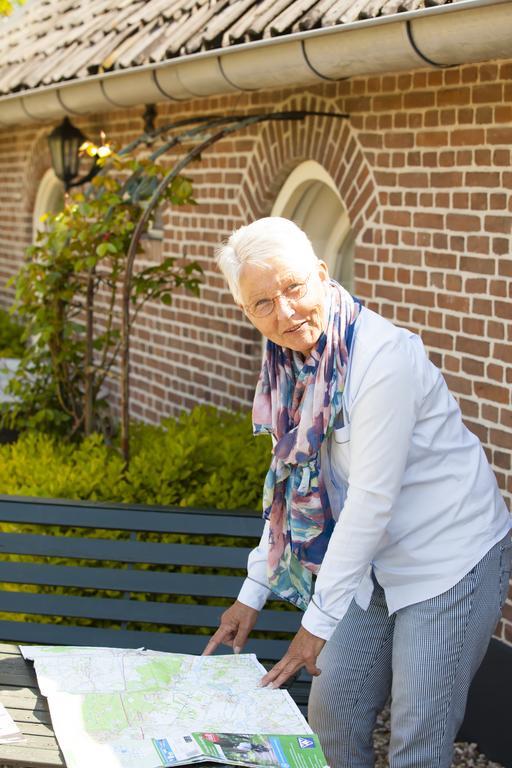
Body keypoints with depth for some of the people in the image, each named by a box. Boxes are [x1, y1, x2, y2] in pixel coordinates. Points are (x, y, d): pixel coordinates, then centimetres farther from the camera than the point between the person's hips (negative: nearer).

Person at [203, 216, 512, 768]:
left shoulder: (385, 358, -26)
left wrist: (318, 621, -21)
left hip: (452, 559, -8)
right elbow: (292, 485, 8)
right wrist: (252, 594, 8)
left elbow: (372, 500, -25)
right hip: (380, 564, 8)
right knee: (331, 712, 11)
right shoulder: (291, 365, -1)